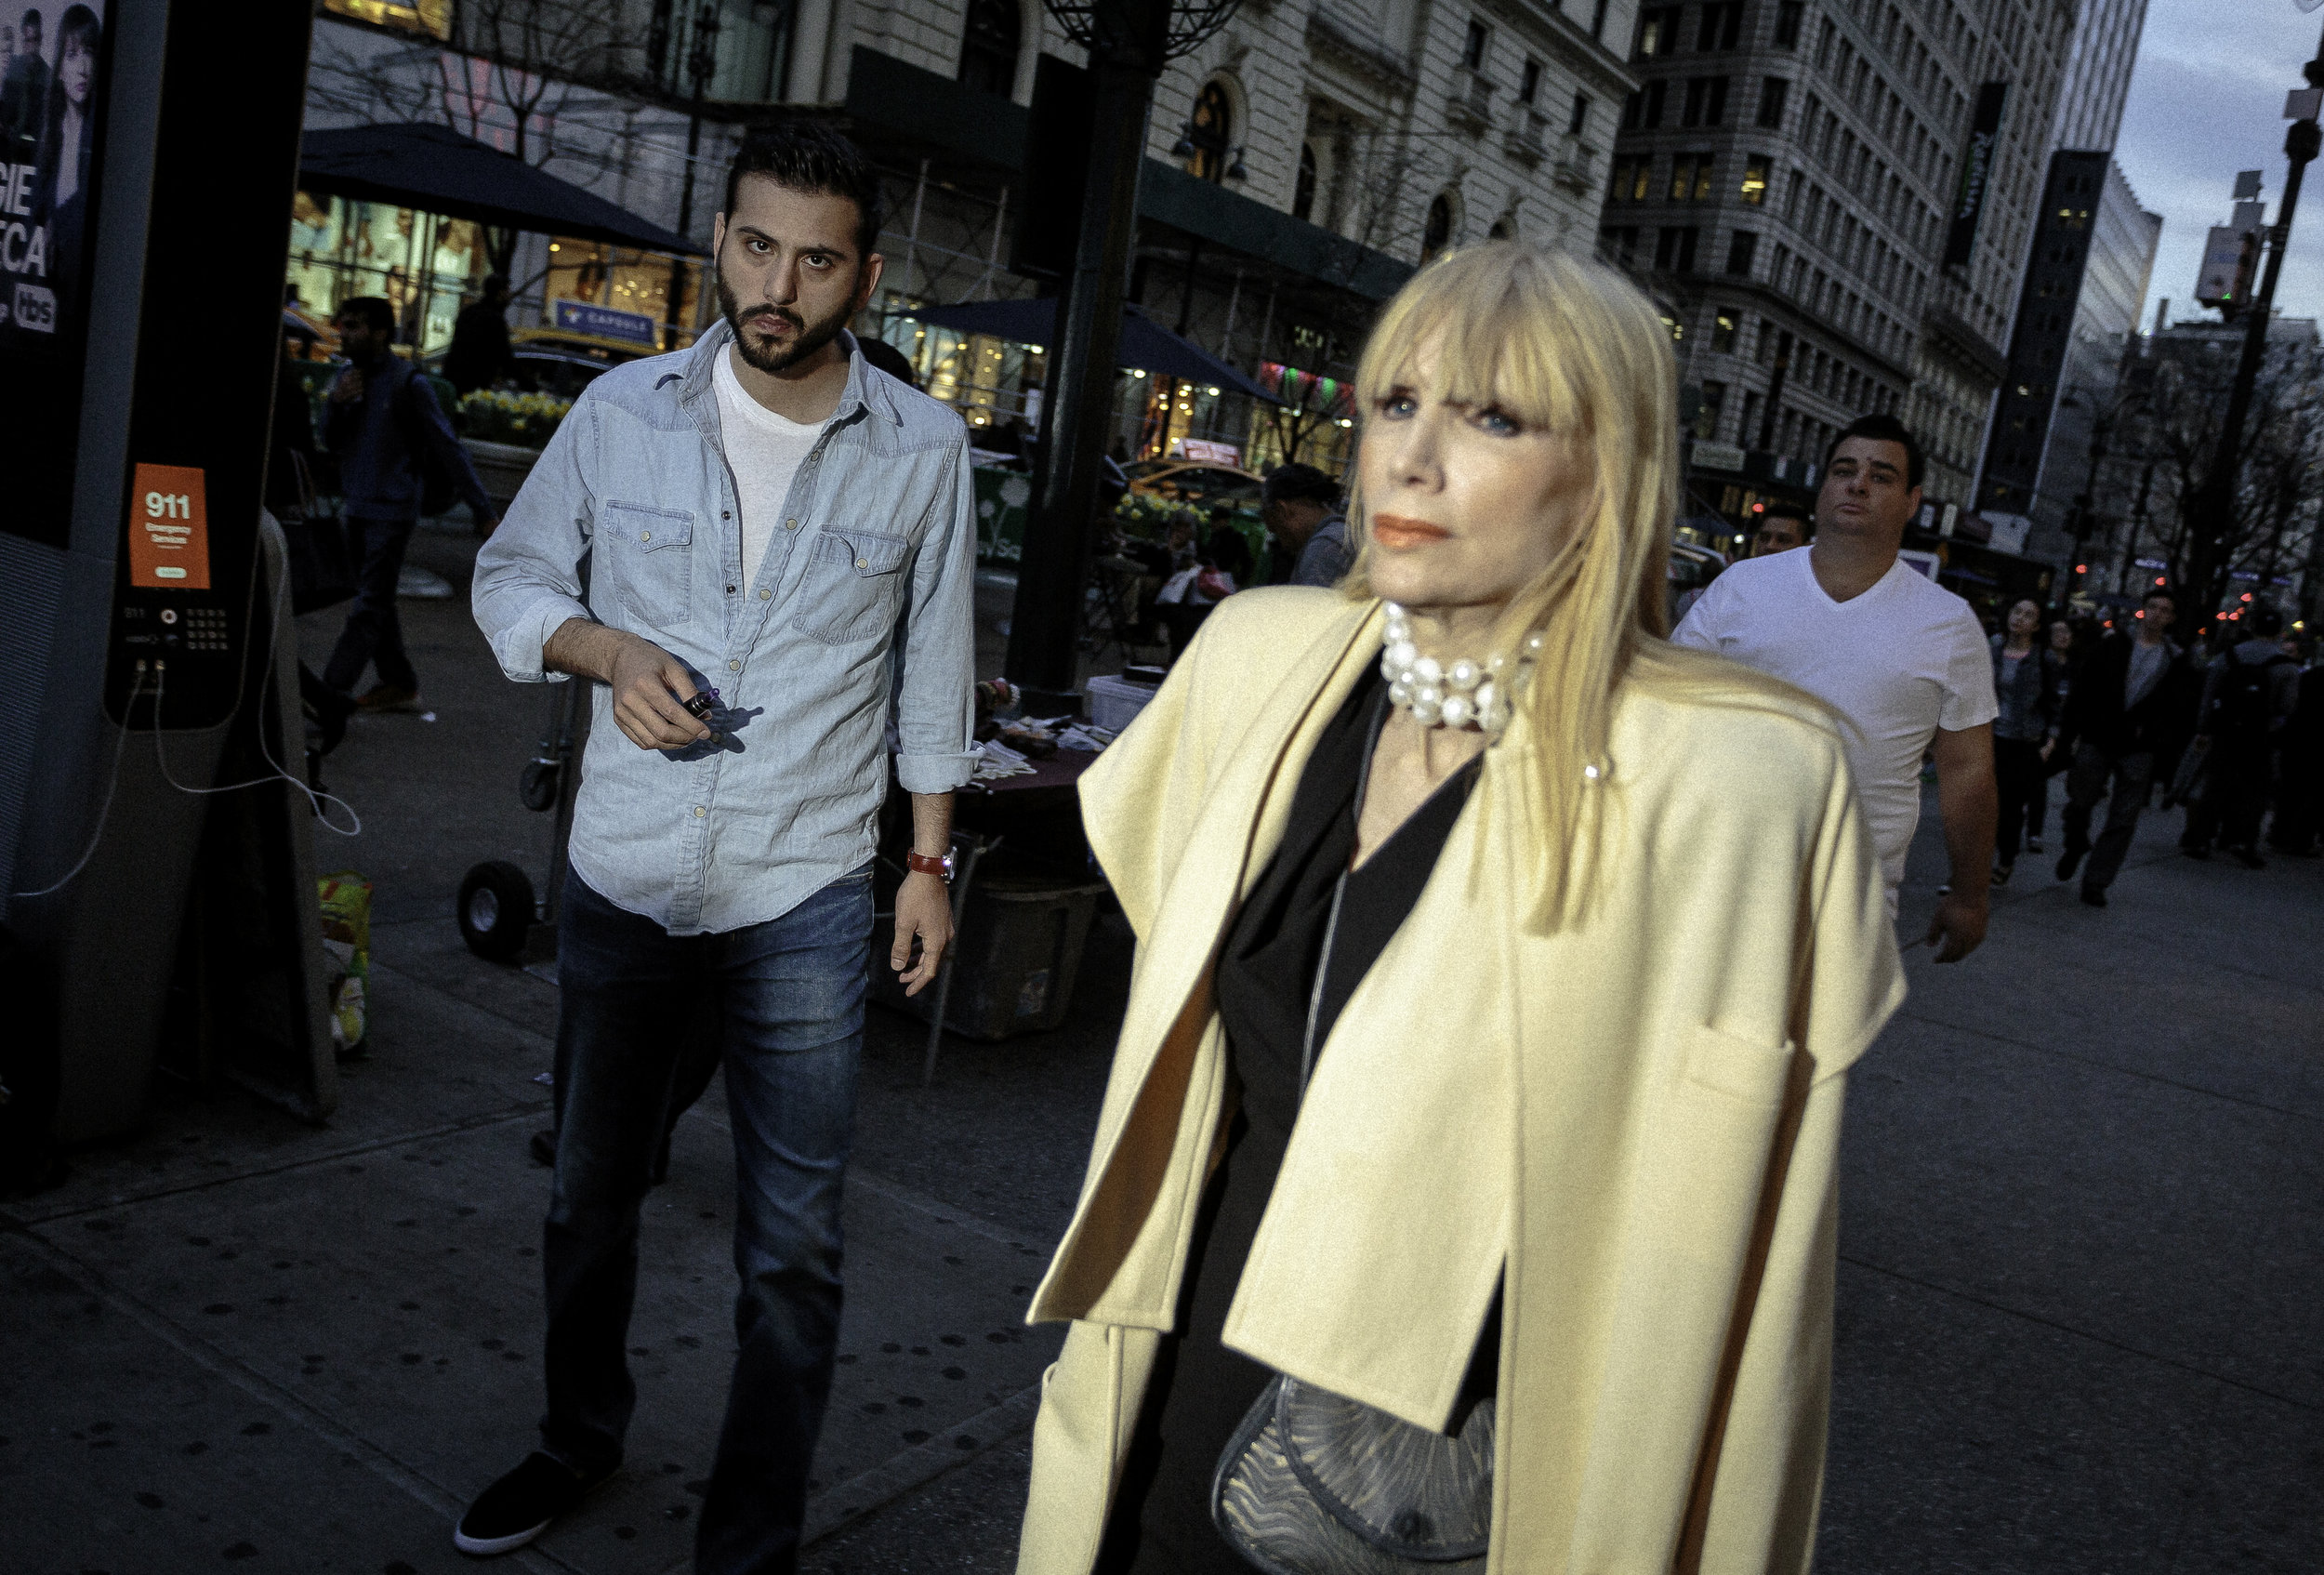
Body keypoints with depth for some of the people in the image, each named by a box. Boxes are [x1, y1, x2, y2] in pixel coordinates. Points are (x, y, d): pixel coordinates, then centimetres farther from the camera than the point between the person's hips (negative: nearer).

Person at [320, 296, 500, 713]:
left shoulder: (408, 384, -12)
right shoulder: (348, 377, 9)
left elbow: (448, 448, -11)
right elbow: (331, 442, 10)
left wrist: (485, 511, -12)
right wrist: (335, 403, -11)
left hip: (392, 511, -8)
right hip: (356, 507, 8)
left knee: (369, 607, -7)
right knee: (376, 601, 14)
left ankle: (331, 693, -9)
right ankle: (401, 685, 26)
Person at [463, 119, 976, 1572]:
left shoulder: (923, 451, -5)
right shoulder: (623, 412, -2)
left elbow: (934, 677, 2)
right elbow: (512, 576, 8)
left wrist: (930, 865, 3)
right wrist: (607, 650, -13)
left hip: (804, 898, -2)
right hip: (621, 877, 3)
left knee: (794, 1247, 4)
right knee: (591, 1193, 21)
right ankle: (581, 1438, 46)